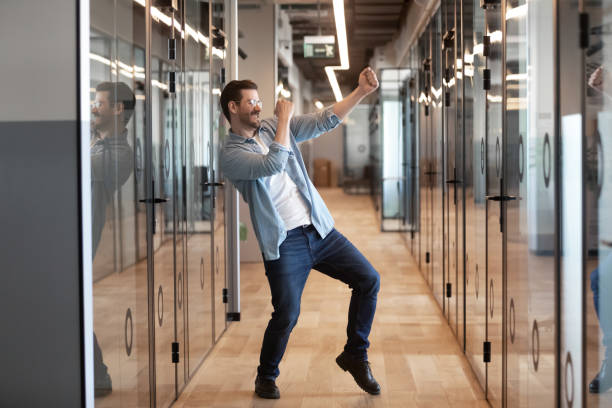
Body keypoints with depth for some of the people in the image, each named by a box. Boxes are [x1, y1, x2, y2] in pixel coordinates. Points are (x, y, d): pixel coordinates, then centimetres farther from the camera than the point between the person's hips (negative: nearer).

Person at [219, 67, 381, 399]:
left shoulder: (274, 127, 11)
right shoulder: (230, 155, -8)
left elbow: (324, 121, 5)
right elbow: (274, 164, -25)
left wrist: (362, 91, -6)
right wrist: (285, 117, -15)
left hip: (319, 230, 6)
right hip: (284, 243, -6)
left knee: (368, 279, -1)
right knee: (286, 314, -10)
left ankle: (355, 355, 16)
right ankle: (266, 377, 18)